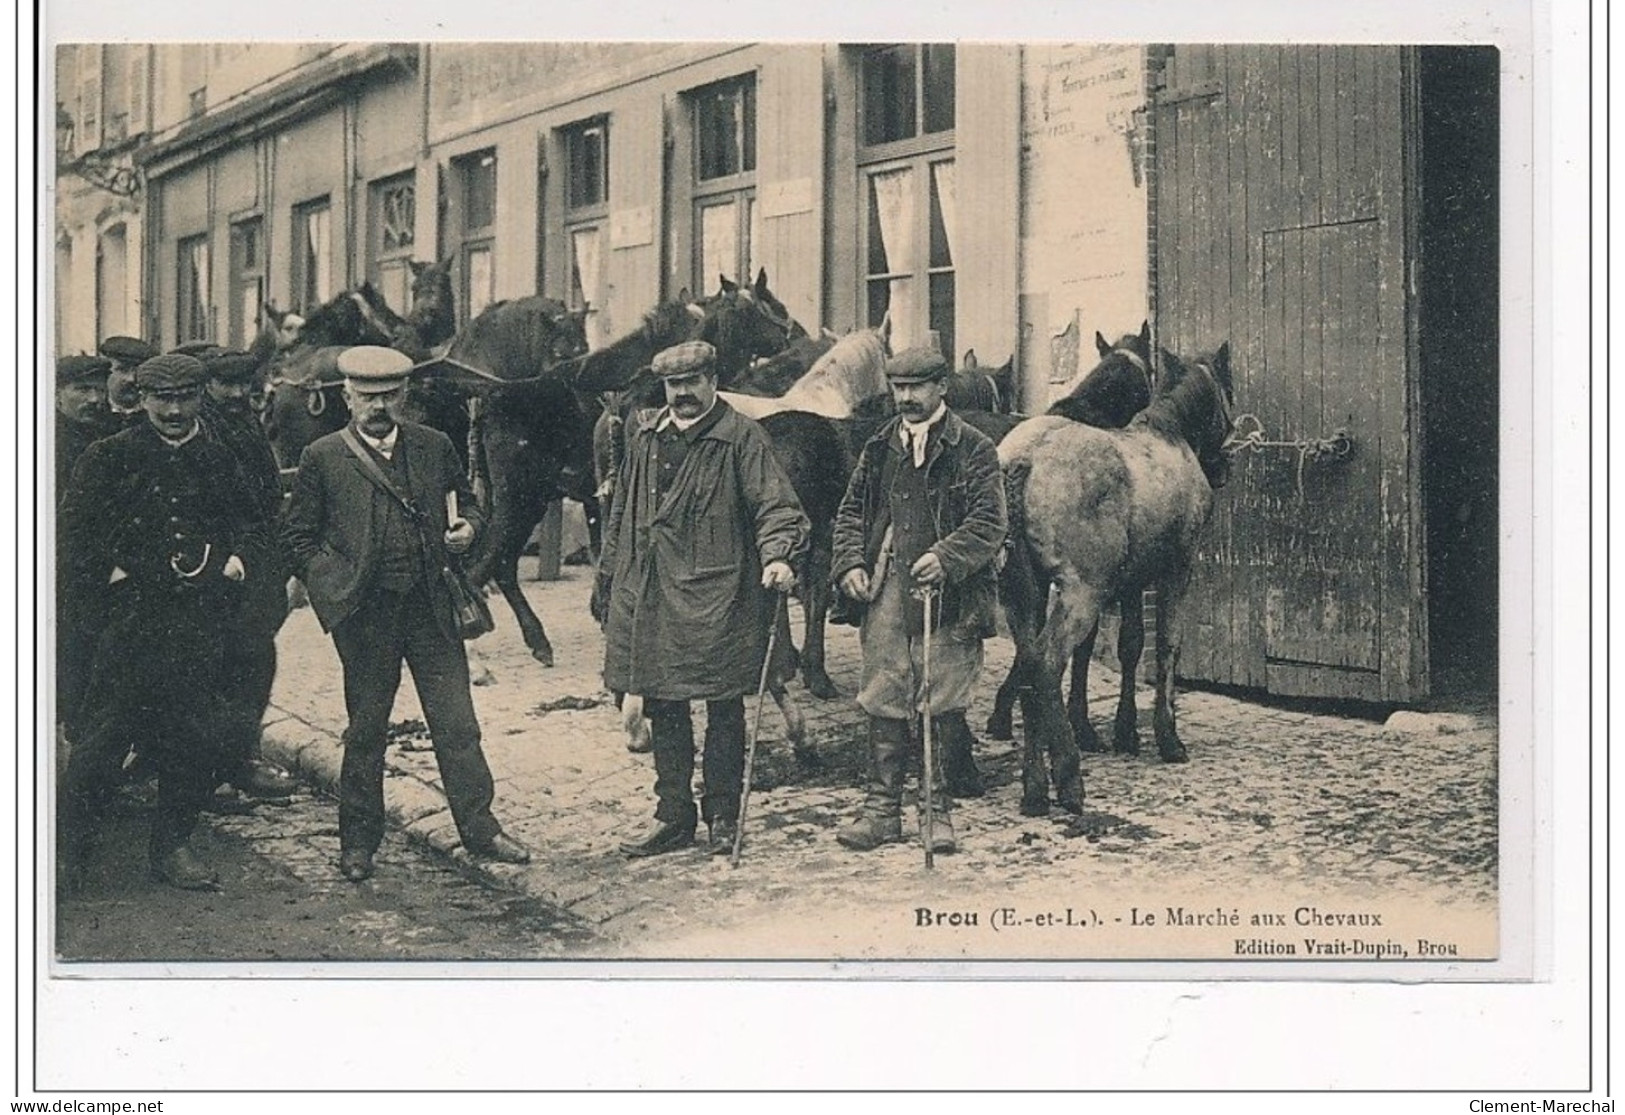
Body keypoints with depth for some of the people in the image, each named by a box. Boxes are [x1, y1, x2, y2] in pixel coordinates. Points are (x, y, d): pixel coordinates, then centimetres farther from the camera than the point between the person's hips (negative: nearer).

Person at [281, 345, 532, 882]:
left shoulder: (435, 447, 7)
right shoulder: (322, 457, 0)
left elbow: (465, 500, 19)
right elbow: (298, 534, 4)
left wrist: (467, 525, -4)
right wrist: (331, 587, -6)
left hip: (431, 605, 2)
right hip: (364, 613, -2)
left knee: (456, 722, 4)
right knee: (366, 728, 6)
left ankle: (479, 828, 15)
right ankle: (358, 842, 18)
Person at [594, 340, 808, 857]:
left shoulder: (741, 437, -3)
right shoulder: (645, 439, 15)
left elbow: (775, 504, -10)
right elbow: (622, 513, 22)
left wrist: (777, 556, -28)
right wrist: (607, 581, 22)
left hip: (717, 596, -6)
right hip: (649, 597, 6)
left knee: (723, 709, 2)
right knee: (663, 708, 11)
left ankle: (722, 818, 14)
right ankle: (674, 817, 21)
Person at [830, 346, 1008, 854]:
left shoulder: (973, 450, 0)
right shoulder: (879, 448, 14)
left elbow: (989, 524, -8)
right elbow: (852, 511, 17)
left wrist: (945, 557, -22)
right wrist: (851, 564, 0)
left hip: (945, 596, -4)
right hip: (886, 593, 4)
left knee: (943, 707, 1)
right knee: (882, 702, 6)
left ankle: (939, 811, 10)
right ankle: (882, 808, 13)